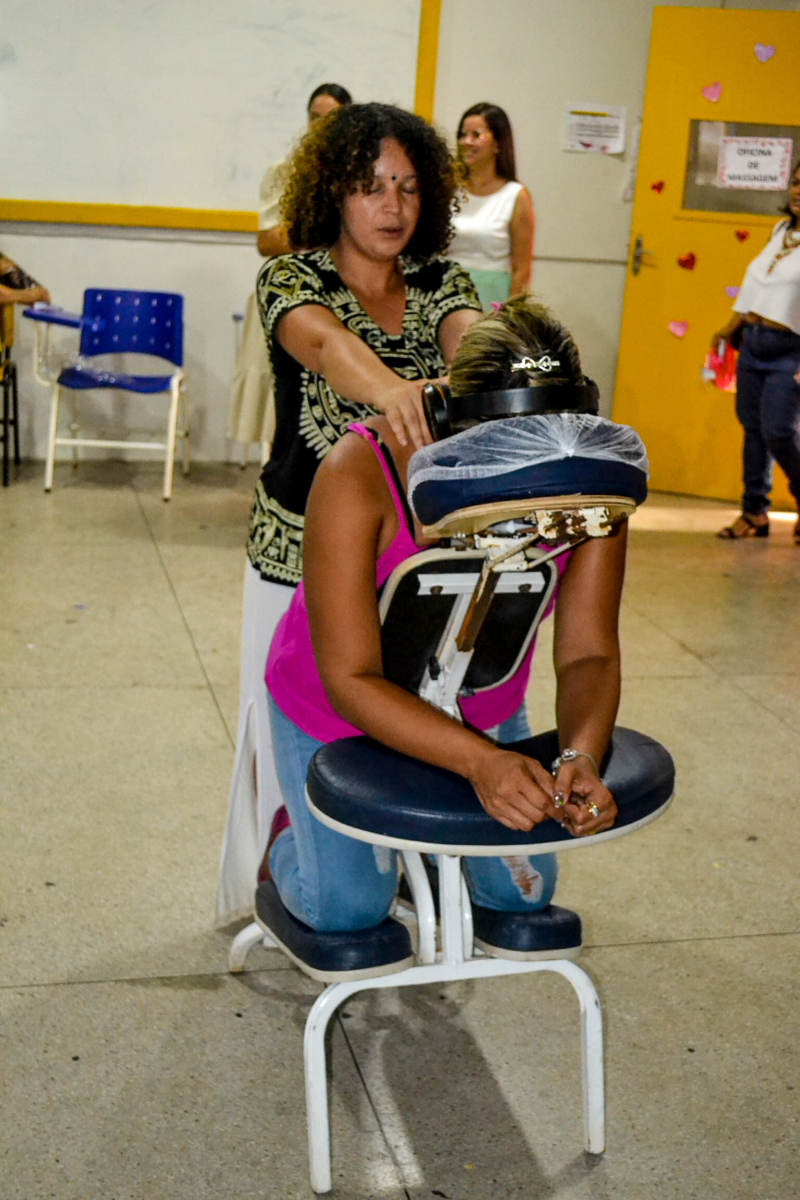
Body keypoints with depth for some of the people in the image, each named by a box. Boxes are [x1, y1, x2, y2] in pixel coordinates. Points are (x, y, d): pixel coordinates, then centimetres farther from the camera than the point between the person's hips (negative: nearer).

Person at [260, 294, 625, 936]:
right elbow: (351, 681, -34)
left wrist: (582, 757, -42)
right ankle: (293, 833, 35)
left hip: (482, 708, 4)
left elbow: (588, 654, -22)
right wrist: (481, 760, -47)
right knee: (346, 906, 0)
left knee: (523, 891, 13)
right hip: (335, 708, -3)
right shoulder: (360, 475, -37)